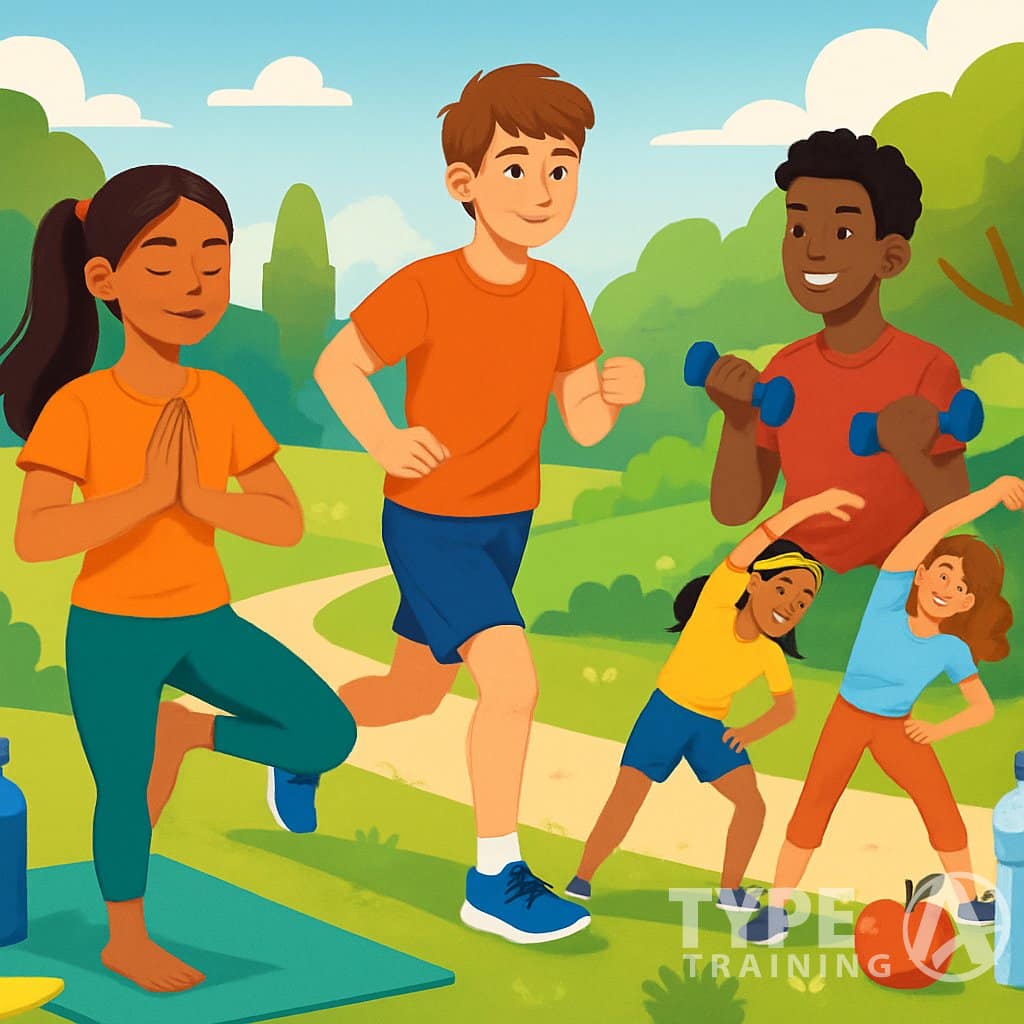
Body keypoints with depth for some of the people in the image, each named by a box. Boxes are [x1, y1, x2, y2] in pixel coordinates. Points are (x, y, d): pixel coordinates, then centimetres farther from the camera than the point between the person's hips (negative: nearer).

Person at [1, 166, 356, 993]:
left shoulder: (222, 399, -2)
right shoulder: (79, 404, -16)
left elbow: (288, 522, -4)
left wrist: (200, 496, -21)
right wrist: (148, 493, -28)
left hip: (205, 622, 5)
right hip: (112, 630, -4)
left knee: (329, 734, -4)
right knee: (124, 790, 5)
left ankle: (189, 732, 17)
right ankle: (126, 942, 29)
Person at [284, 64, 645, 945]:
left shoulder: (559, 294, -3)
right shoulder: (426, 288, -19)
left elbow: (585, 423, -2)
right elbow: (337, 364, -11)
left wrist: (618, 393, -25)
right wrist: (383, 442, -27)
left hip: (503, 528, 7)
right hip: (429, 524, -7)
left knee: (414, 693, 20)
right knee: (513, 679, -21)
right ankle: (495, 880, -7)